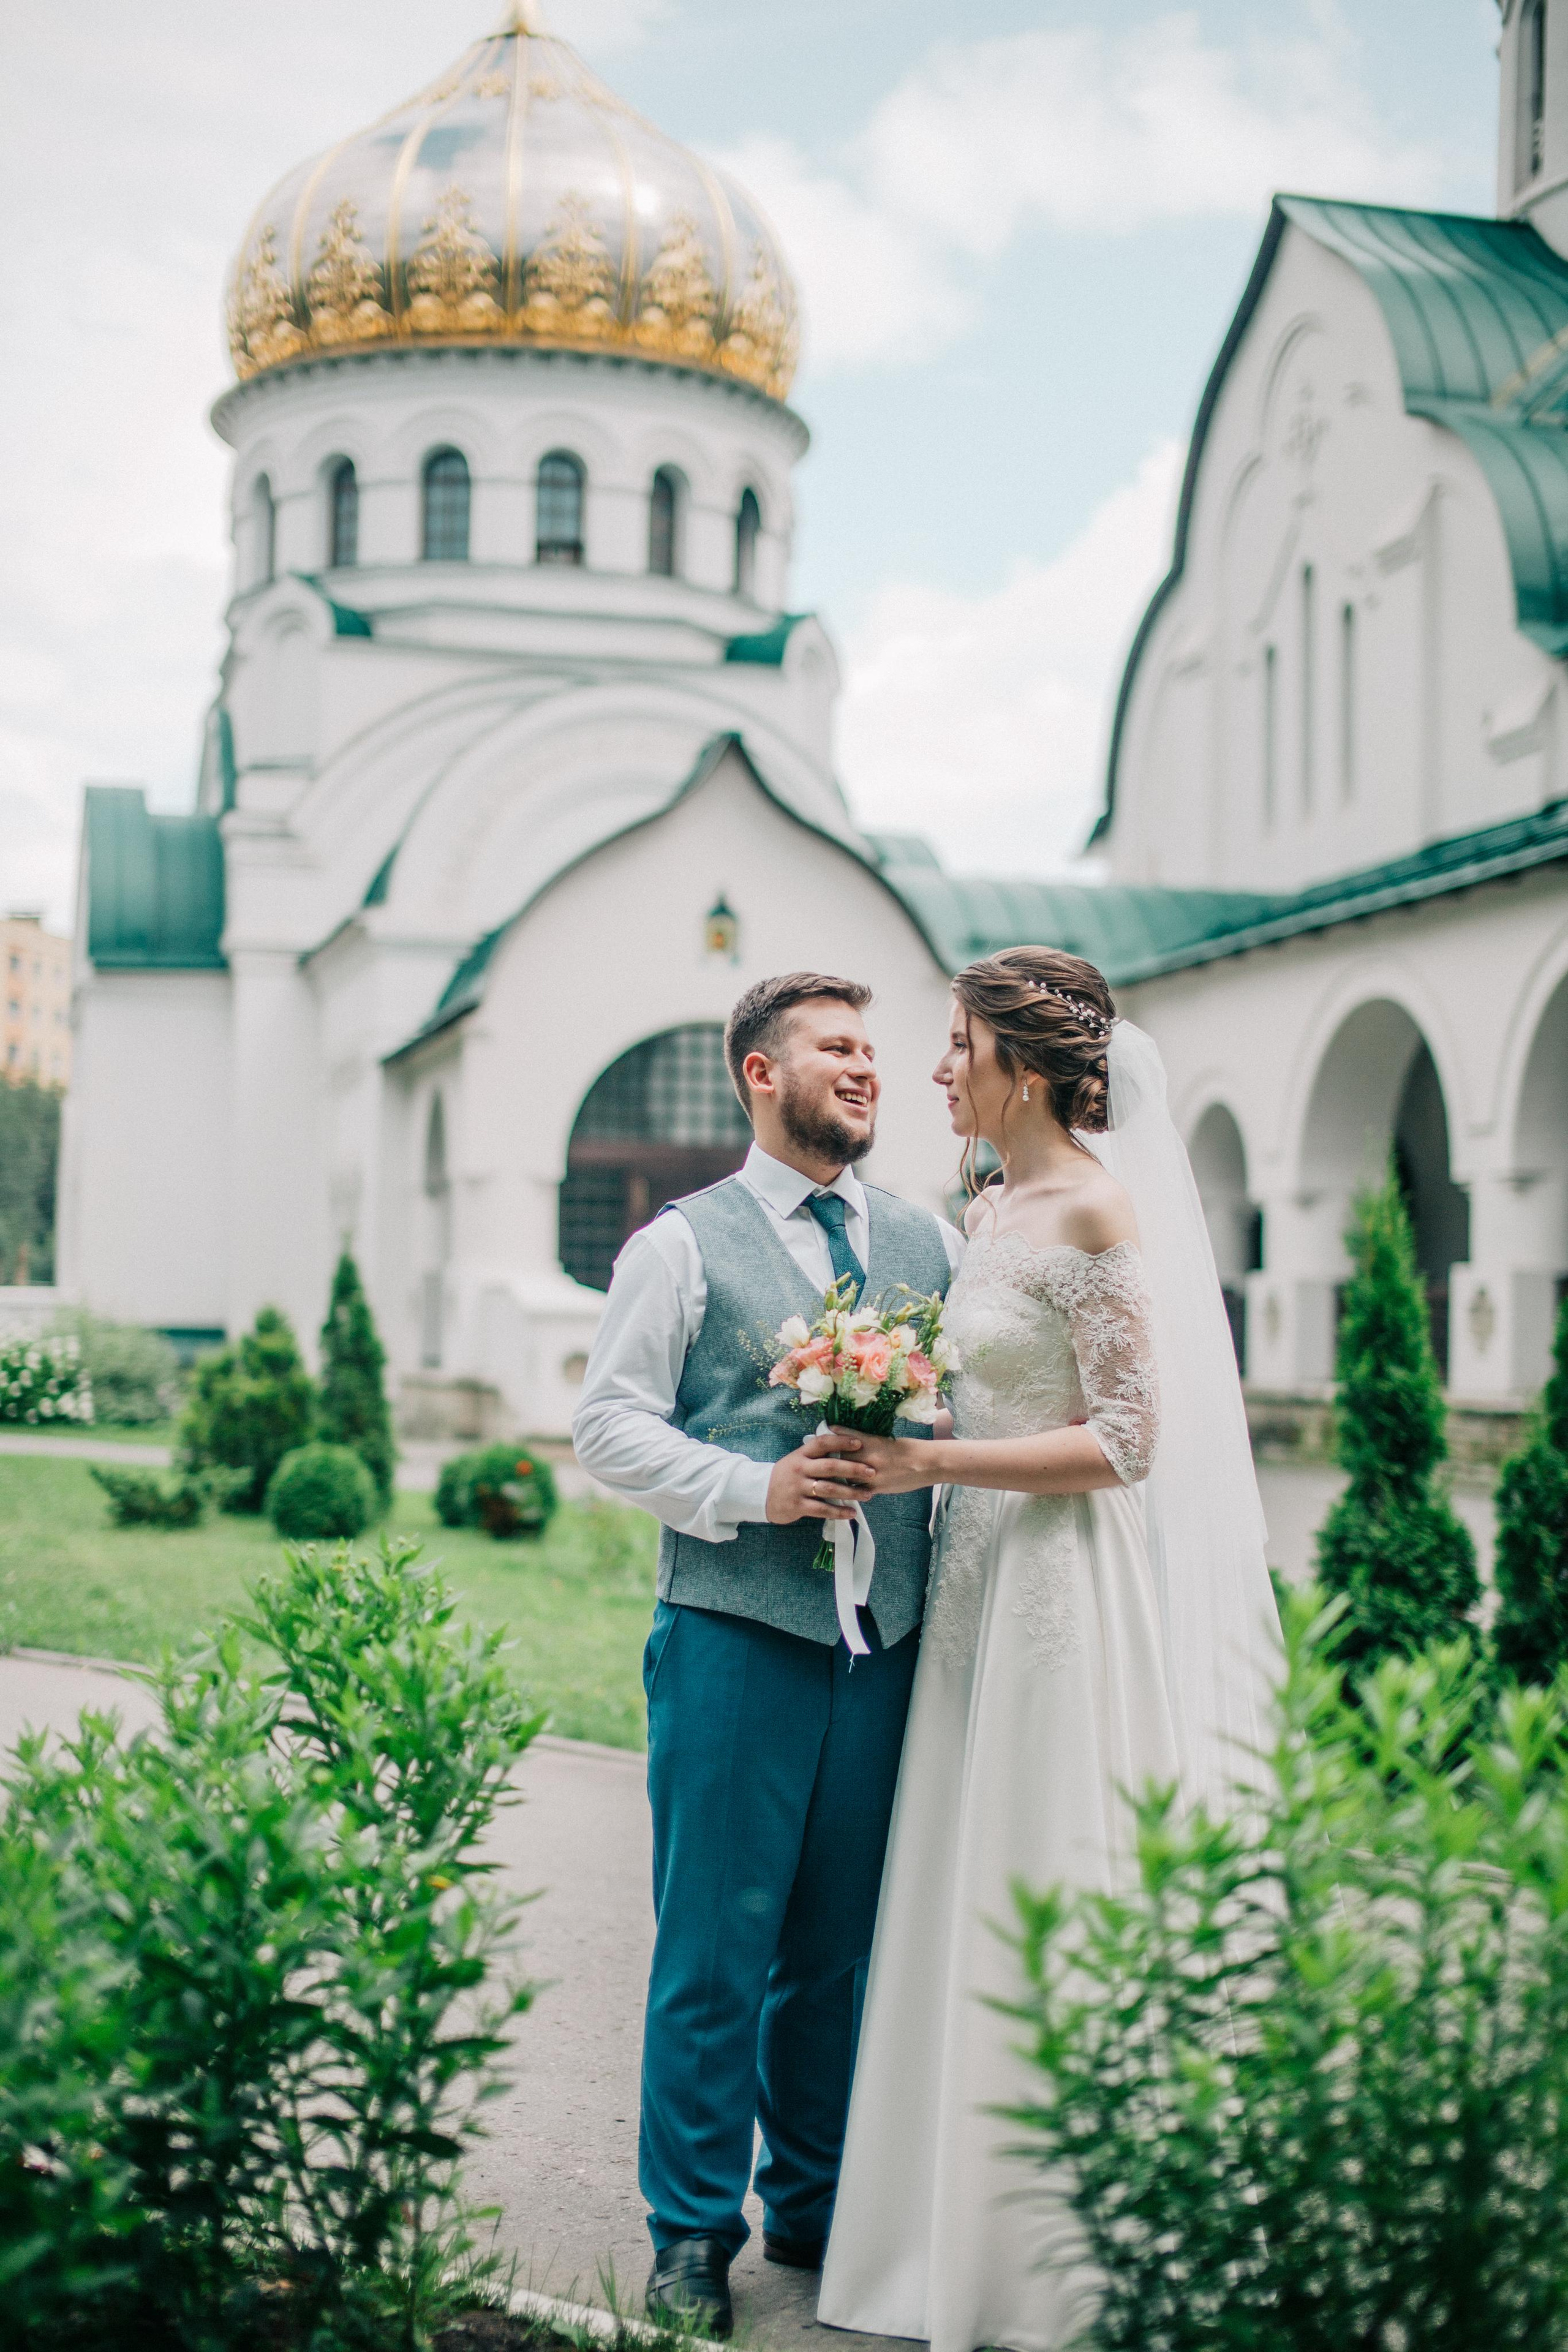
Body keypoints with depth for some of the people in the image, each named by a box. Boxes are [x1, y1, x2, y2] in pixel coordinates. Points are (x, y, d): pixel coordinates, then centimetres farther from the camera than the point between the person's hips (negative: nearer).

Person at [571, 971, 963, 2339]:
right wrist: (755, 1488, -14)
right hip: (736, 1631, -4)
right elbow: (610, 1424, -2)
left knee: (842, 1943, 12)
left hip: (889, 1644, 4)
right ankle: (694, 2234, 14)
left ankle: (815, 2205, 28)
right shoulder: (685, 1244, 2)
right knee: (717, 1945, 0)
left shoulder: (932, 1245, 14)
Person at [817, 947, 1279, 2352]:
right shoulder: (991, 1213, 13)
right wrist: (899, 1447, 9)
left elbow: (1125, 1441, -18)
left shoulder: (1096, 1210, -14)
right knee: (977, 1920, 13)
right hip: (987, 1594, 9)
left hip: (1073, 1602, -9)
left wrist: (933, 1465, -18)